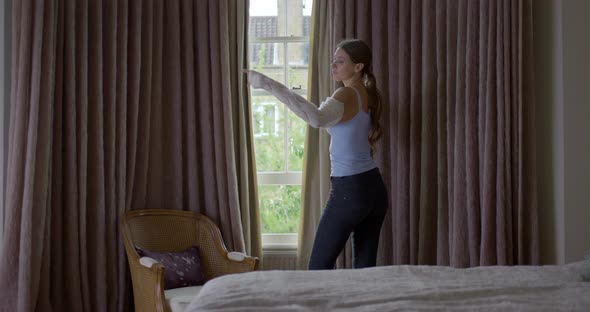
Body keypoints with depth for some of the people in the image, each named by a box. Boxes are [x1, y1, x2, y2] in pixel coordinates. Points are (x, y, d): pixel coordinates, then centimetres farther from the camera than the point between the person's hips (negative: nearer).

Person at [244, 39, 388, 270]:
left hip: (350, 190, -8)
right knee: (366, 266, 12)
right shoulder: (369, 95, 10)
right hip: (374, 187, 8)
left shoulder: (347, 95, -16)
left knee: (319, 266, 2)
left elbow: (316, 119, -39)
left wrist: (268, 85, -41)